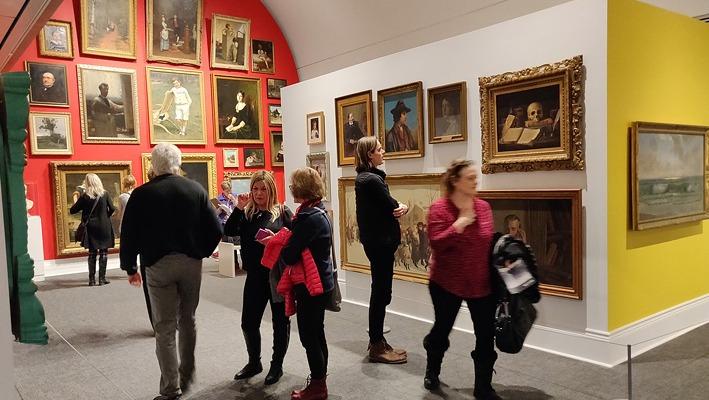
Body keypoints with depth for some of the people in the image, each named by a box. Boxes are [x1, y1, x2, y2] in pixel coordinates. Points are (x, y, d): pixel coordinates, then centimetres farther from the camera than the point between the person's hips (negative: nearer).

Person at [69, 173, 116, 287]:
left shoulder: (84, 196, -4)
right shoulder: (105, 194, -4)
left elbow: (72, 210, -2)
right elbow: (112, 209, -5)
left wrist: (77, 200, 13)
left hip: (91, 228, 1)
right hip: (104, 228, -1)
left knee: (92, 254, 9)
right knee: (103, 253, 5)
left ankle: (92, 279, 10)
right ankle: (102, 278, 6)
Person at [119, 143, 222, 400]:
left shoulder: (141, 194, -5)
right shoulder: (196, 189, 0)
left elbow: (129, 235, -3)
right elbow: (215, 229, -2)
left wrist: (130, 268, 9)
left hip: (158, 265, -2)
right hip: (191, 263, 2)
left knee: (165, 328, 5)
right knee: (187, 321, 18)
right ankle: (186, 376, 29)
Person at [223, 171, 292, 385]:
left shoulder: (283, 212, -5)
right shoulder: (246, 213, 6)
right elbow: (229, 231, -8)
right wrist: (239, 208, -15)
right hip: (255, 276, 4)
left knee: (280, 321, 9)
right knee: (249, 322, 10)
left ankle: (277, 365, 27)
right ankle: (254, 362, 33)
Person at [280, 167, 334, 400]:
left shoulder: (308, 217, -22)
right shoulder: (319, 212, 9)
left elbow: (289, 256, -21)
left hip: (311, 285, -10)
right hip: (321, 282, 10)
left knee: (309, 336, 2)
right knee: (317, 333, 18)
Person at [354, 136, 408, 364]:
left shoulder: (364, 177, 13)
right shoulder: (372, 179, -18)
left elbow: (387, 206, 10)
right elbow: (393, 208, -15)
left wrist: (400, 207, -9)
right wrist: (402, 208, 5)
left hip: (375, 240, 10)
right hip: (381, 241, -10)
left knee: (380, 292, 16)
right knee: (381, 293, -1)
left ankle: (377, 341, 27)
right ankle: (377, 347, 9)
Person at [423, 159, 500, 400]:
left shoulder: (483, 206, 1)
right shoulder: (439, 208, -14)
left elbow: (491, 242, 10)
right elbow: (436, 244, -23)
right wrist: (459, 224, -27)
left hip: (482, 283, 4)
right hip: (447, 283, -3)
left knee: (486, 336, 5)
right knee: (442, 328, 16)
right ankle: (432, 371, 44)